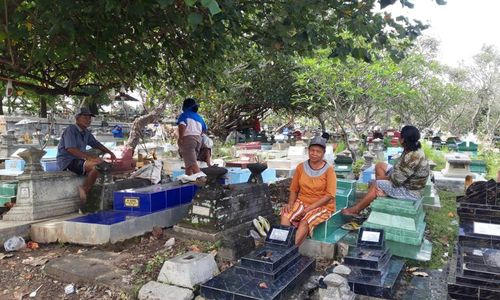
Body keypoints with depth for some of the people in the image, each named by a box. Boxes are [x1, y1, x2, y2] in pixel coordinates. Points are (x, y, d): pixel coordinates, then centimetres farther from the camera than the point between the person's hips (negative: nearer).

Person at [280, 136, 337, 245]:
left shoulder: (329, 170, -8)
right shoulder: (301, 167, 3)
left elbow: (329, 195, -14)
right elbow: (294, 189, 8)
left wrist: (310, 207, -21)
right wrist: (290, 204, -11)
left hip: (322, 206, -3)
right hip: (302, 202, 4)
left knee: (305, 223, -33)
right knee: (285, 216, -27)